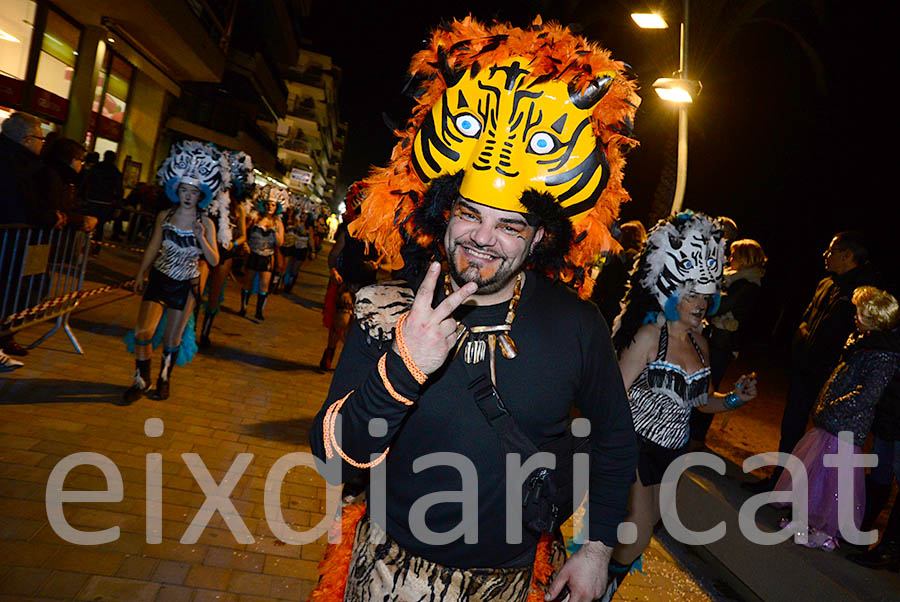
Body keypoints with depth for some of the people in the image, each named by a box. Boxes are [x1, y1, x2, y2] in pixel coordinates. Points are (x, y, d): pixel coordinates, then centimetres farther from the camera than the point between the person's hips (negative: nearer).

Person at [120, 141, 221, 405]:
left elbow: (214, 261, -9)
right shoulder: (164, 216, -2)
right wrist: (140, 274, 12)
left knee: (173, 338, 8)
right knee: (143, 331, -8)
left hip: (185, 285, -1)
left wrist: (201, 239, -24)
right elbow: (153, 247, 9)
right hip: (159, 279, 1)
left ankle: (164, 378, 32)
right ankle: (142, 380, 13)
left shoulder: (206, 223, -8)